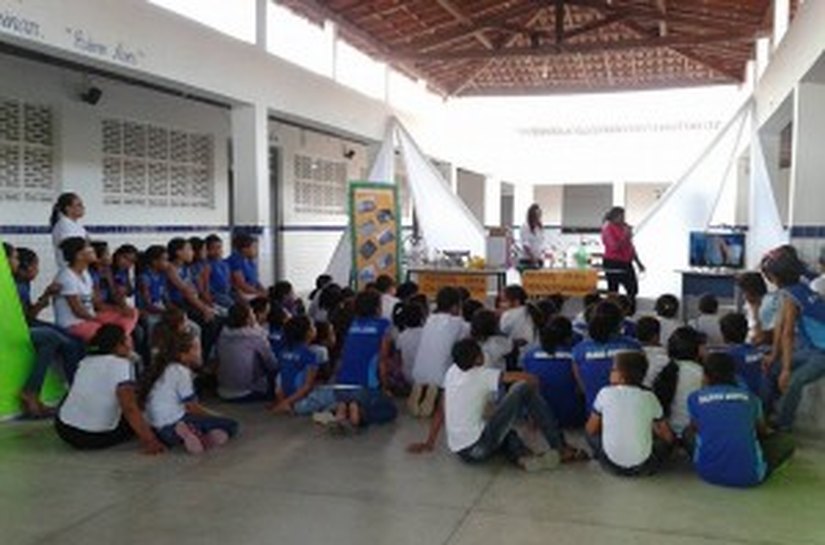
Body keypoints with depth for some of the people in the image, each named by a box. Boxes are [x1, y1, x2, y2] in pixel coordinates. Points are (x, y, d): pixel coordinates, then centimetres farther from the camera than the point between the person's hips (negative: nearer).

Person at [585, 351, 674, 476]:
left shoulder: (605, 393, -5)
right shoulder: (649, 397, -3)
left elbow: (590, 430, 5)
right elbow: (667, 437, 6)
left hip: (611, 465, -1)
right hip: (643, 467, 1)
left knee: (591, 432, 26)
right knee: (669, 438, 24)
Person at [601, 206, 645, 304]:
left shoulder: (625, 227, 10)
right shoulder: (608, 229, -12)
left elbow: (630, 246, 17)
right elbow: (615, 247, -21)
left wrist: (638, 262, 17)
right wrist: (625, 235, -21)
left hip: (626, 263, 8)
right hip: (613, 264, -8)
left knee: (633, 289, 10)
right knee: (613, 292, -2)